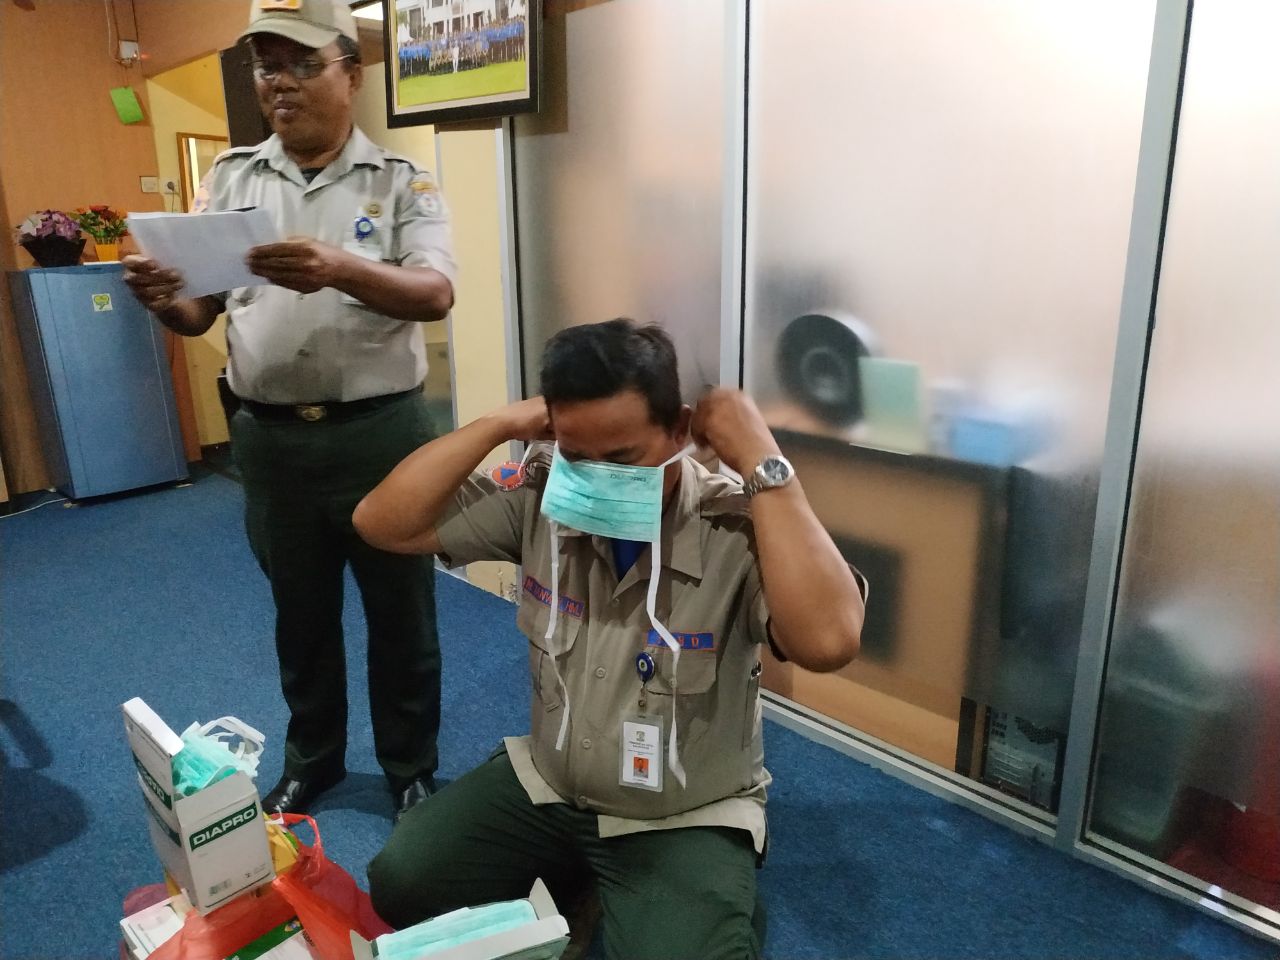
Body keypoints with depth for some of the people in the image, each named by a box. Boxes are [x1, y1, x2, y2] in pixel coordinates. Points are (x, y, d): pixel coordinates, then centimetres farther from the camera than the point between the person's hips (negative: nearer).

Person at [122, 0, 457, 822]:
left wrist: (338, 269, -35)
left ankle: (412, 769, 33)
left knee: (400, 615, 11)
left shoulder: (401, 180, -2)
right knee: (301, 613, 19)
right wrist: (163, 301, -19)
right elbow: (200, 315, 5)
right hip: (270, 439, 4)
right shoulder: (233, 178, 8)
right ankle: (312, 759, 42)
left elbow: (435, 294, -18)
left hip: (380, 433, -3)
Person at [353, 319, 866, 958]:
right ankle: (580, 884, 21)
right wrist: (499, 426, -20)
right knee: (398, 885, -2)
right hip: (546, 784, 4)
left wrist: (762, 463, -39)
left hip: (686, 820, -4)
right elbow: (381, 523, -12)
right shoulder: (537, 496, -13)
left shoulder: (737, 530, -26)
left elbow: (828, 641, -44)